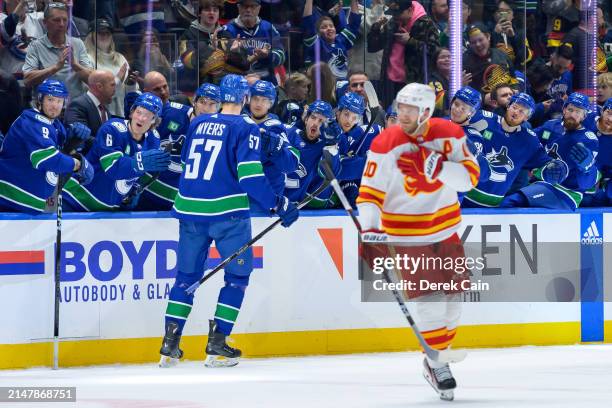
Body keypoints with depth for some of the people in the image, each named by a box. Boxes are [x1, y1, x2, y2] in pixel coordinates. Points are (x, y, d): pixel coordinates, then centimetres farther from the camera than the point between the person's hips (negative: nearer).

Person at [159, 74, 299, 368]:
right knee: (238, 275, 8)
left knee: (187, 275, 14)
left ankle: (170, 346, 9)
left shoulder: (198, 124, 12)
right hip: (227, 211, -5)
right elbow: (250, 177, -13)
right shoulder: (245, 128, -5)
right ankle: (217, 345, 1)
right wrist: (279, 205, -7)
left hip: (189, 210, 5)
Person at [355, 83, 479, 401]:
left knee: (452, 296, 10)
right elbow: (369, 193, -15)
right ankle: (438, 364, 3)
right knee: (429, 300, -11)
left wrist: (439, 167, -28)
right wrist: (370, 230, -29)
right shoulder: (385, 145, -14)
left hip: (446, 230, 4)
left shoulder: (449, 135, -5)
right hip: (407, 235, -4)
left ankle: (438, 355, 29)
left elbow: (470, 176, -10)